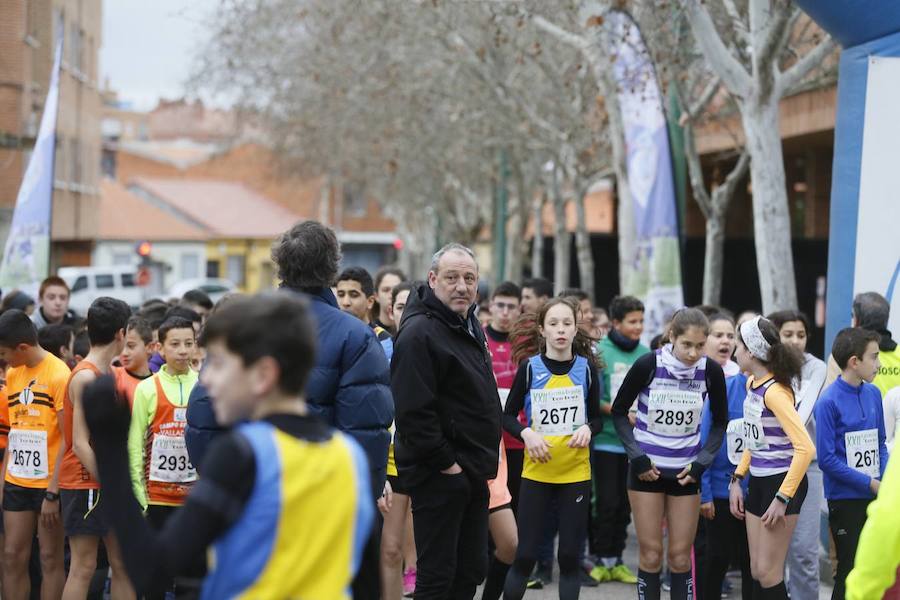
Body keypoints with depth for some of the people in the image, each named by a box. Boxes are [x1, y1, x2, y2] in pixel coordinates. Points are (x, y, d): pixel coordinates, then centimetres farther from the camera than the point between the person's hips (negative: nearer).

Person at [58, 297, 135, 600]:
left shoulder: (106, 374, 12)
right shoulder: (86, 376, -14)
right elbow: (80, 444, -17)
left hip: (108, 485, 9)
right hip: (85, 484, -9)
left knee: (123, 564, 9)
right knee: (84, 566, -5)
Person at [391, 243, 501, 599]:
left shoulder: (471, 326, 14)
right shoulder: (419, 333, -17)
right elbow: (414, 411, -24)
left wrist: (484, 460, 17)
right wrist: (445, 462, -19)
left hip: (473, 471, 10)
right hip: (439, 474, -9)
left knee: (471, 570, 14)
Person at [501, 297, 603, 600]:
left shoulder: (587, 368, -1)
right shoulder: (529, 367, -5)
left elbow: (596, 417, 8)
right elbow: (507, 416, 3)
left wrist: (588, 429, -13)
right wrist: (526, 433, -16)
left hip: (576, 473, 1)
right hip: (536, 471, -1)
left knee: (570, 556, 5)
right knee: (524, 555, 0)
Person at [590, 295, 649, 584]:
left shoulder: (647, 354, 5)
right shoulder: (600, 352, -7)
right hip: (607, 438, -4)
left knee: (625, 503, 10)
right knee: (607, 501, -2)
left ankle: (617, 560, 19)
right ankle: (603, 560, 9)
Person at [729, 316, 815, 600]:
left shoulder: (775, 391, -20)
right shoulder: (752, 384, 7)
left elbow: (805, 448, -26)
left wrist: (782, 498, -24)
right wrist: (737, 480, 13)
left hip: (782, 482, -9)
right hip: (758, 482, 9)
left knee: (767, 572, -5)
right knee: (756, 570, 10)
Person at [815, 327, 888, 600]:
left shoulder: (873, 394, 3)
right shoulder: (830, 401, -16)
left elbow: (880, 443, 12)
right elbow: (827, 459, -16)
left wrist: (886, 478, -5)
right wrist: (870, 483, -15)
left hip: (875, 496, 6)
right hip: (845, 498, -6)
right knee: (850, 571, 1)